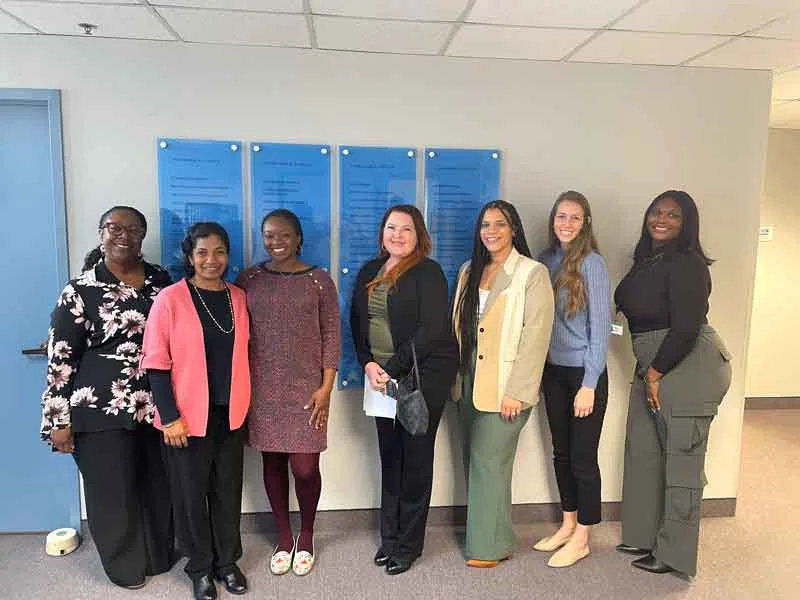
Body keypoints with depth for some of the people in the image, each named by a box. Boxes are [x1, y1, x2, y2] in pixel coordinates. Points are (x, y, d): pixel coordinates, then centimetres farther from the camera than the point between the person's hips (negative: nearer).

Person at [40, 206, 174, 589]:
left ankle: (159, 554, 37)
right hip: (103, 408, -3)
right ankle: (125, 565, 32)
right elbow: (60, 357, -6)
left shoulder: (160, 280, 4)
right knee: (114, 489, 8)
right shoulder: (81, 291, -8)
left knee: (159, 483, 14)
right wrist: (59, 419, -8)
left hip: (156, 403, 4)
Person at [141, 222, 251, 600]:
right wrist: (170, 416, -13)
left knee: (228, 489, 14)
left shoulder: (238, 298, 4)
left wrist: (244, 405, 10)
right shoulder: (170, 299, -9)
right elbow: (156, 362, -10)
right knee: (191, 492, 10)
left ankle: (227, 561, 33)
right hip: (188, 415, -3)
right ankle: (200, 567, 30)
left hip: (230, 412, 4)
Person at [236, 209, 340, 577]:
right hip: (262, 390, 2)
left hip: (306, 389, -2)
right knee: (272, 463, 11)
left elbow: (331, 336, -2)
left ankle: (306, 537, 27)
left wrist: (326, 387, -7)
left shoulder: (319, 280, -1)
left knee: (305, 467, 0)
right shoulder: (248, 280, 3)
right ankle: (284, 538, 32)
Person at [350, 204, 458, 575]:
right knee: (389, 457, 12)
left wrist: (392, 369, -19)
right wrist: (368, 364, -6)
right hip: (381, 376, 6)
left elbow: (431, 330, -17)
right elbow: (356, 322, 10)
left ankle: (409, 544, 21)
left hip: (424, 374, -5)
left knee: (415, 458, 5)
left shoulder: (428, 273, -9)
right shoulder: (369, 272, 10)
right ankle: (389, 536, 29)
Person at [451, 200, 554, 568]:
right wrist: (456, 379, 8)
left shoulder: (533, 274, -8)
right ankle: (482, 535, 28)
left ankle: (489, 546, 17)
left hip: (504, 386, -6)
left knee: (489, 462, 0)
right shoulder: (469, 271, 11)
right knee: (474, 461, 12)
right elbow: (459, 327, 12)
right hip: (469, 382, 6)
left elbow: (536, 337, -13)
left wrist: (516, 392, -16)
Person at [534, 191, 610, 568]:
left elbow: (601, 325, -13)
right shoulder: (545, 260, 4)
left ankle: (581, 539, 22)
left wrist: (589, 384, -15)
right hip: (553, 371, 6)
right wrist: (539, 369, 4)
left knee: (583, 456, 5)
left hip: (584, 373, -5)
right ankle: (567, 525, 33)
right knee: (561, 452, 16)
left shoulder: (591, 263, -12)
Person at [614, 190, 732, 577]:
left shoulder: (687, 265, -16)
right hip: (653, 369, 9)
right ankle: (645, 536, 31)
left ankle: (674, 552, 18)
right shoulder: (645, 260, 11)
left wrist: (655, 374, -12)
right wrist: (648, 373, 11)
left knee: (681, 460, 2)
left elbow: (685, 329, -20)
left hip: (688, 369, -9)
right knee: (643, 452, 15)